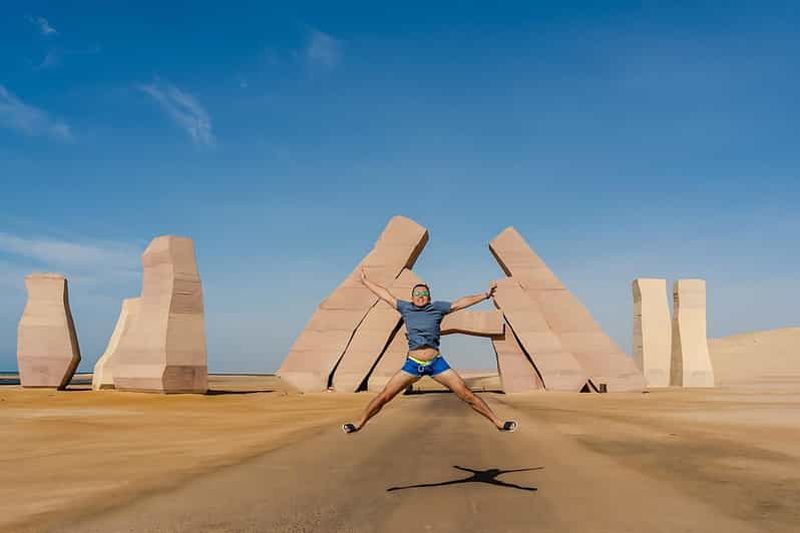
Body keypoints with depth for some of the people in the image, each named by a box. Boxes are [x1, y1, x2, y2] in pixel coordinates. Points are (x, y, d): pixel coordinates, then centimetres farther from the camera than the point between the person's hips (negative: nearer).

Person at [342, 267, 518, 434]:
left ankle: (498, 422, 6)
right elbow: (385, 295, 15)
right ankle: (359, 423, 19)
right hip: (412, 364, 1)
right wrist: (365, 281, 24)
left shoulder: (437, 308, 3)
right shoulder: (406, 308, 7)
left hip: (436, 363, -1)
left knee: (466, 394, -3)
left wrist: (485, 295, -4)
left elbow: (460, 303, 1)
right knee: (384, 396, 1)